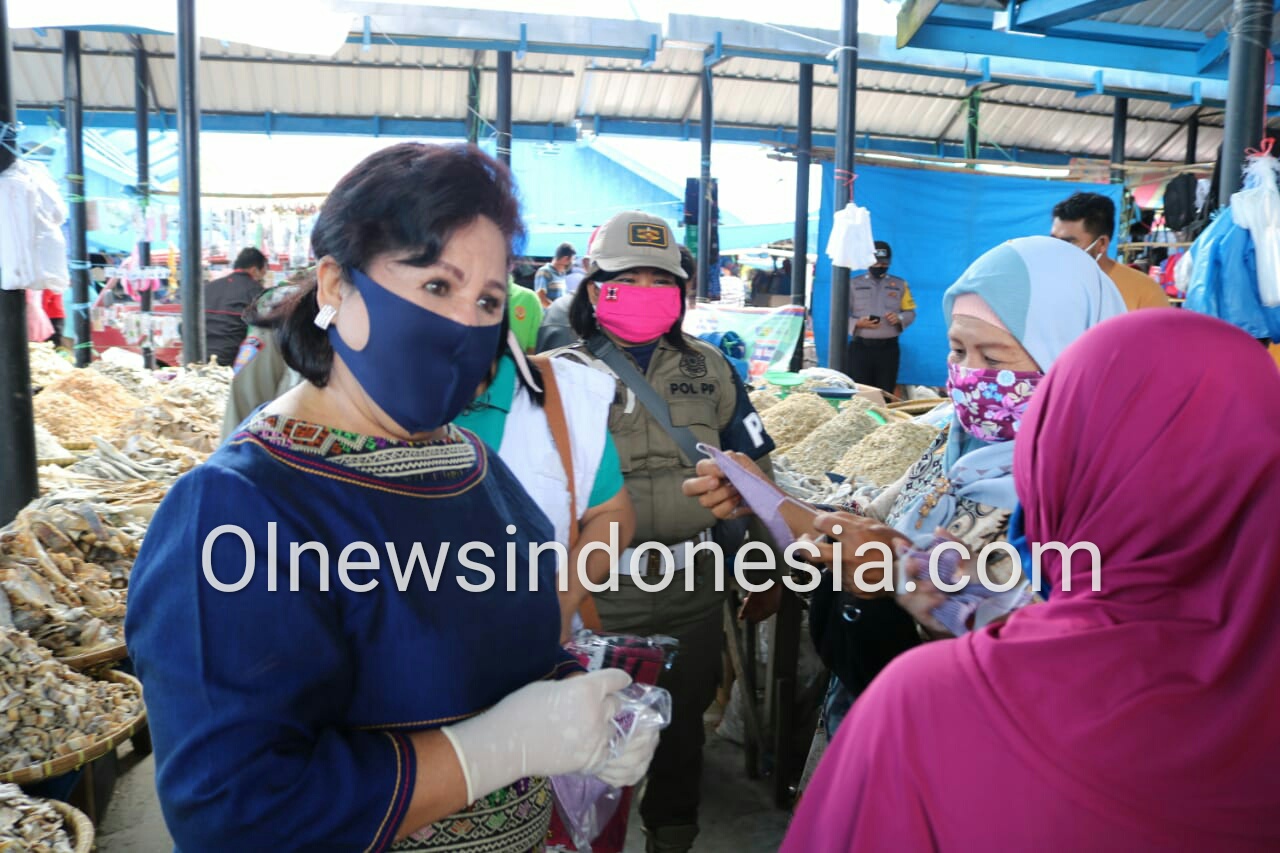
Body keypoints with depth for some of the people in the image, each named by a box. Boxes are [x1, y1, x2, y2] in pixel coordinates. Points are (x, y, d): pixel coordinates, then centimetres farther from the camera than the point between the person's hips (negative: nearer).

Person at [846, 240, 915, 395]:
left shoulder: (900, 285, 12)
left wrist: (899, 318, -11)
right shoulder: (854, 284, 6)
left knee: (885, 394, 0)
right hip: (860, 347, -1)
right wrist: (857, 323, -16)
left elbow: (910, 312, 12)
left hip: (888, 348, 2)